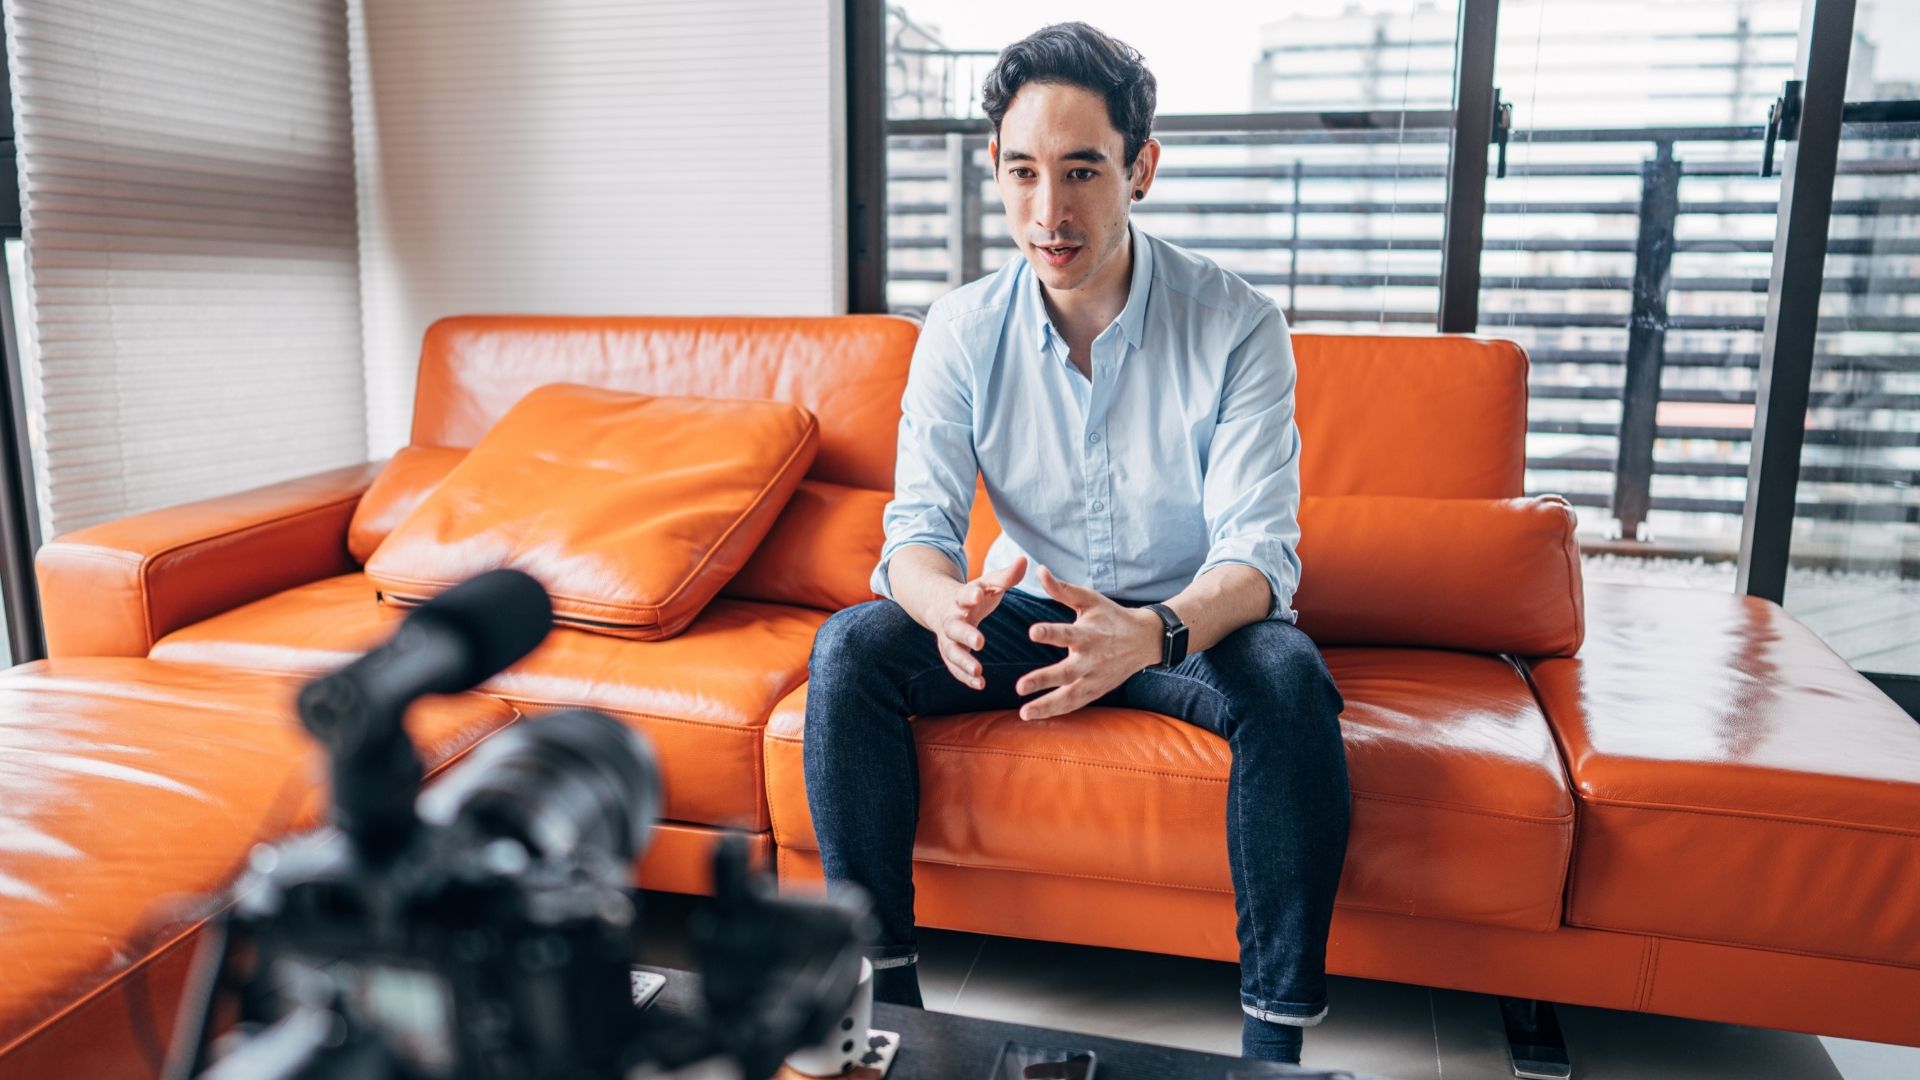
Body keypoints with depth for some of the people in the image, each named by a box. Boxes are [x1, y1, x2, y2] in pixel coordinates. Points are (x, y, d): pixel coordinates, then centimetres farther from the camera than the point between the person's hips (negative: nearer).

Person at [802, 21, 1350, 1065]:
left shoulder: (1235, 324, -17)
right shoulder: (962, 330, -9)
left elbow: (1261, 549, -23)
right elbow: (917, 526, -13)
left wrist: (1152, 632, -46)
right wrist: (947, 603, -40)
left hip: (1188, 621, -2)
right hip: (1030, 612, 2)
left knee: (1289, 676, -34)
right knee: (849, 646, -21)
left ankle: (1276, 1035, -20)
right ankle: (883, 987, -10)